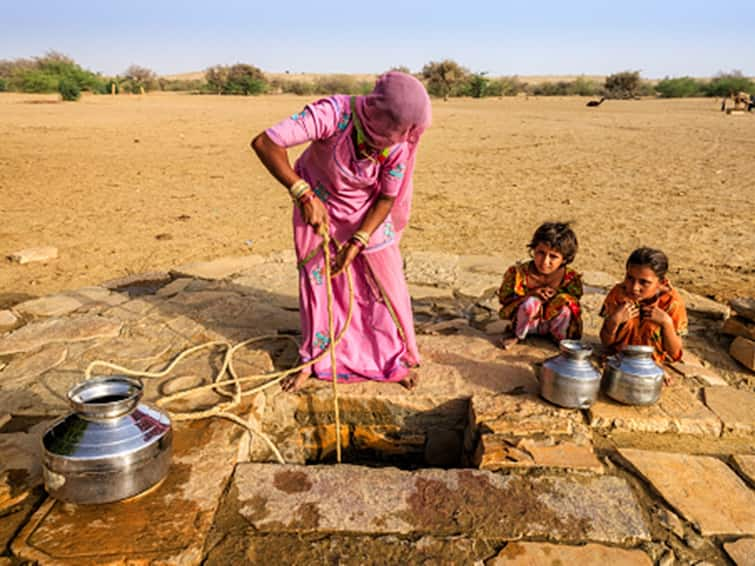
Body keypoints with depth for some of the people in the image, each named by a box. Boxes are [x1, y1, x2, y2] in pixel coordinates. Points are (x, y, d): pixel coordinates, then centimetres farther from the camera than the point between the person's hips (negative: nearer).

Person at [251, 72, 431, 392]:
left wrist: (357, 242, -25)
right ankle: (313, 359, 25)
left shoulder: (399, 144, -25)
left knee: (386, 281, 0)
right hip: (318, 202, -1)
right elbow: (264, 143, -39)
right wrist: (303, 195, -43)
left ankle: (397, 357, 21)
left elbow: (387, 199, -14)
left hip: (366, 212, 1)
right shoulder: (334, 113, -35)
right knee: (315, 278, 6)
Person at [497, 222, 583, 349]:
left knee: (565, 308, -32)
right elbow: (503, 299, -15)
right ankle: (518, 335, -4)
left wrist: (557, 294, -28)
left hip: (553, 323, 1)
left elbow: (574, 303, -5)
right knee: (532, 302, -34)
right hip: (530, 321, 0)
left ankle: (562, 340, -1)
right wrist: (531, 294, -31)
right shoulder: (519, 273, -22)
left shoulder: (571, 278, -19)